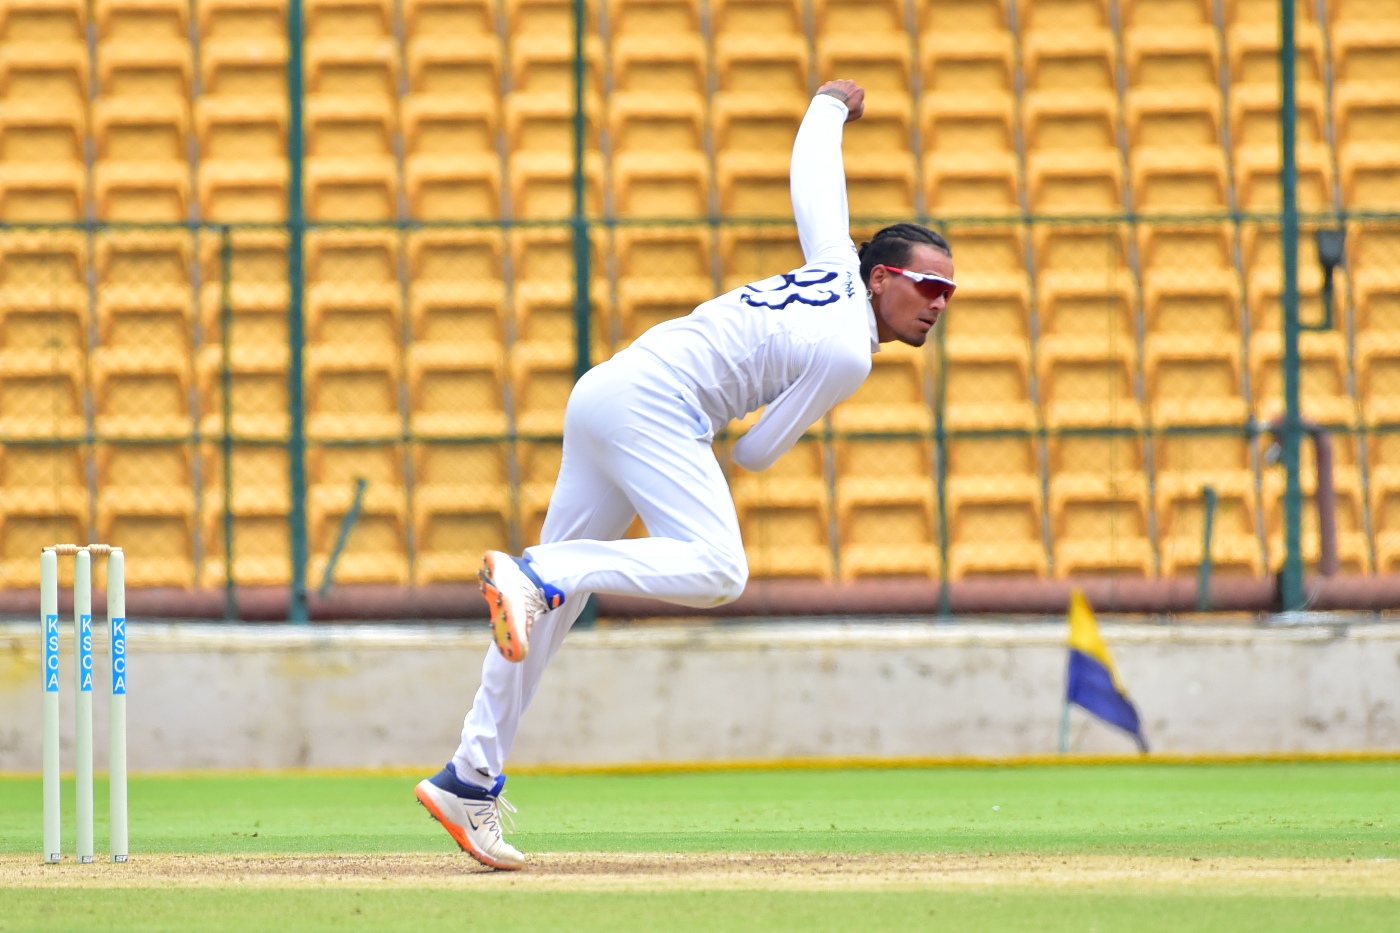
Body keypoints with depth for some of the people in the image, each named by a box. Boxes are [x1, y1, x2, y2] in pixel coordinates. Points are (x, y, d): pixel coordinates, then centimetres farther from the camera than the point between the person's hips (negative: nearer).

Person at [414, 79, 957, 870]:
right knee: (718, 570, -24)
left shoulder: (835, 270, 14)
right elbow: (757, 455, -3)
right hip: (652, 401, -10)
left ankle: (471, 778, 5)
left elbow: (814, 178, 31)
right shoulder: (846, 354, -10)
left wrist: (830, 109, 52)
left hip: (599, 393, 10)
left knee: (551, 603, 7)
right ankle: (535, 575, -34)